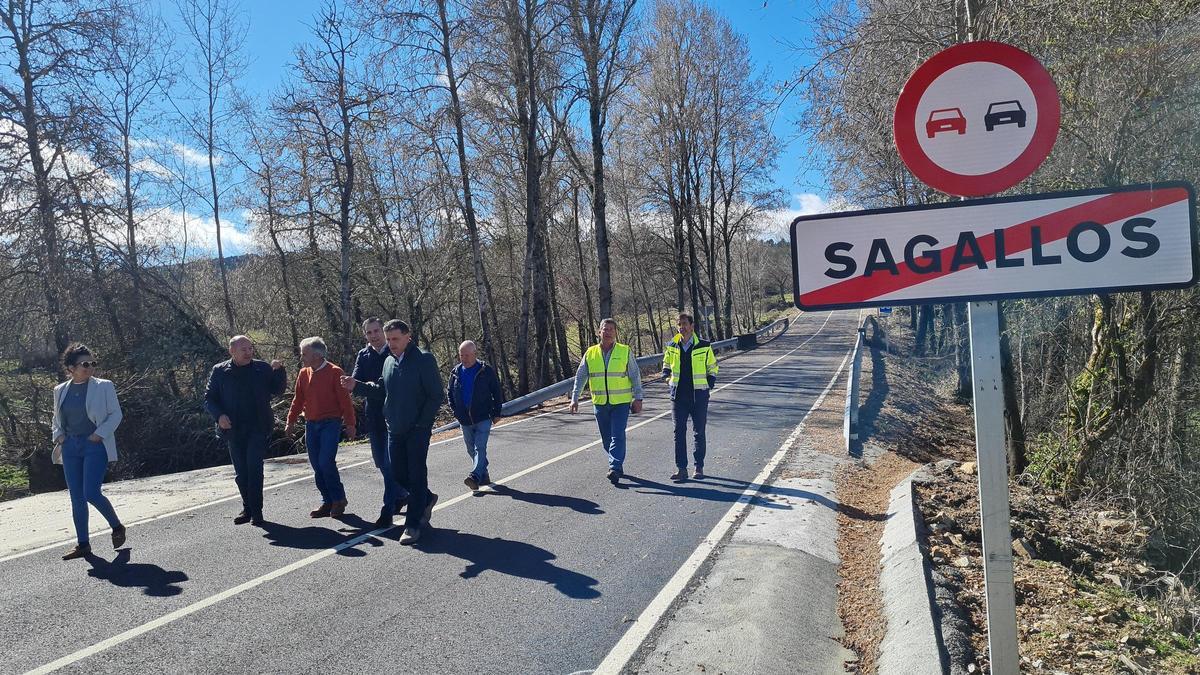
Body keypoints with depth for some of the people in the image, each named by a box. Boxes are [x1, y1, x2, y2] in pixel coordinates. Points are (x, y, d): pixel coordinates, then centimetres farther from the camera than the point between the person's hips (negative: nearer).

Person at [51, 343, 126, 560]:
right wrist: (58, 435, 5)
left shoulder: (103, 386, -2)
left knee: (91, 494, -13)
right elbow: (56, 418, 22)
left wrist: (99, 434, -11)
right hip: (70, 446, 5)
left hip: (95, 445, -5)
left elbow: (116, 414, -1)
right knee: (76, 498, 6)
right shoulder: (61, 390, 10)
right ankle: (82, 544, 14)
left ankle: (117, 527, 12)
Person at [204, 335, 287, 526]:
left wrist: (279, 371, -9)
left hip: (258, 428, -2)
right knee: (241, 472, 10)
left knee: (254, 467, -10)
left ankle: (256, 510, -5)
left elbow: (278, 390, 6)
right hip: (233, 430, 2)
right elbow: (209, 398, 5)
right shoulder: (220, 371, 3)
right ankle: (248, 508, 22)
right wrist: (219, 416, -12)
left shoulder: (262, 368, 3)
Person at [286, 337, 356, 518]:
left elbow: (344, 399, -9)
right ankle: (328, 502, 16)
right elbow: (298, 400, 16)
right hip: (311, 425, 6)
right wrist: (291, 422, 14)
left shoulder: (334, 372, -8)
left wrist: (350, 423, -10)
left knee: (326, 462, -14)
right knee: (317, 466, 6)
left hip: (331, 423, -6)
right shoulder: (303, 374, 9)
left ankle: (339, 499, 3)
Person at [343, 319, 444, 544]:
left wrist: (422, 423, -15)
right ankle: (426, 499, 37)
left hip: (417, 430, -7)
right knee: (399, 474, 12)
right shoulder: (389, 361, 9)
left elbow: (436, 395, -12)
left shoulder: (424, 360, -12)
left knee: (416, 475, -2)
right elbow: (380, 390, 17)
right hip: (394, 430, 7)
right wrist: (356, 386, 2)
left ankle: (413, 525, 5)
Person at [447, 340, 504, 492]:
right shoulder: (456, 372, 5)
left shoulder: (486, 371, -5)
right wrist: (455, 410, 8)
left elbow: (497, 393, 2)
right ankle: (484, 476, 26)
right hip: (465, 420, 5)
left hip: (483, 418, -5)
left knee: (480, 448, -16)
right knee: (472, 450, 12)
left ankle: (475, 477, -26)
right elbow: (449, 393, 19)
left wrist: (496, 413, -1)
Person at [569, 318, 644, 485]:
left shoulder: (625, 352, -1)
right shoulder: (590, 353, 5)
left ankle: (615, 468, -15)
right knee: (606, 438, 11)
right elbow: (580, 377, 9)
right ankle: (618, 465, 27)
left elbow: (635, 376, 2)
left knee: (617, 436, -12)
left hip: (621, 402, -3)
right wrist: (574, 398, 3)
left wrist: (638, 398, -3)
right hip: (600, 403, 3)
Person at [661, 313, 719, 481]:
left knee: (699, 432, 6)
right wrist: (666, 374, 0)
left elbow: (712, 366, 12)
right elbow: (666, 364, 20)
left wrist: (711, 382, -1)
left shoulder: (704, 346, -2)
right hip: (678, 395, 2)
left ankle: (699, 467, 17)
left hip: (699, 395, -2)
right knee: (679, 432, -1)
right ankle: (681, 469, 3)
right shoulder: (672, 347, 4)